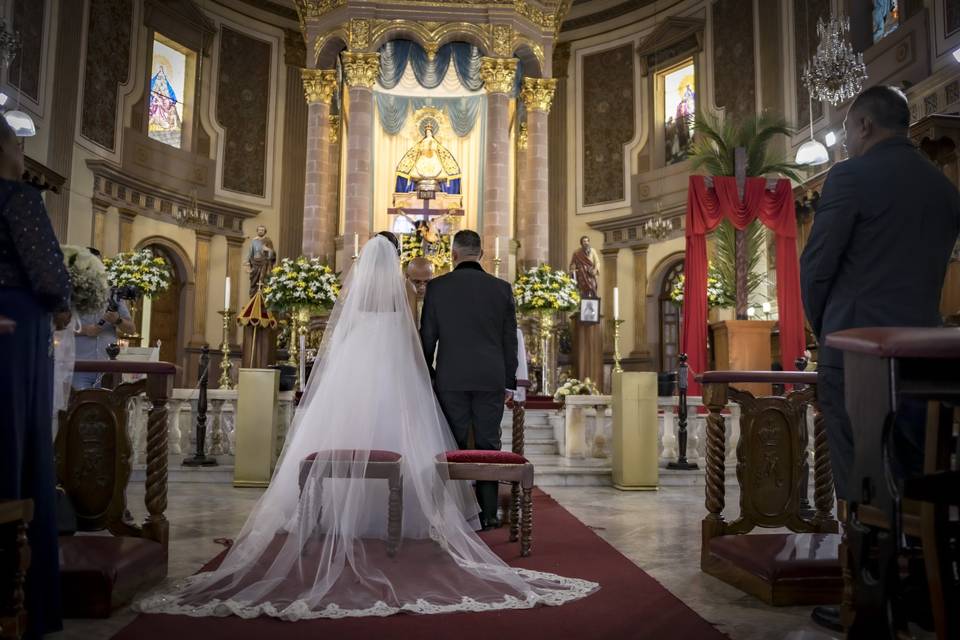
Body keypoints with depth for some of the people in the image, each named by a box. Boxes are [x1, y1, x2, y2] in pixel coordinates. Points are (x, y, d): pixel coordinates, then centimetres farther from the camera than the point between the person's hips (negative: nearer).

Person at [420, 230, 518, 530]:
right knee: (488, 446, 7)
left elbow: (427, 337, 2)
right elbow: (510, 340, 4)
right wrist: (509, 382, 11)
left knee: (454, 446, 7)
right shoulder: (502, 288, 2)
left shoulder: (436, 287, -1)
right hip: (491, 379, 1)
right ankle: (488, 514, 10)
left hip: (451, 379, 0)